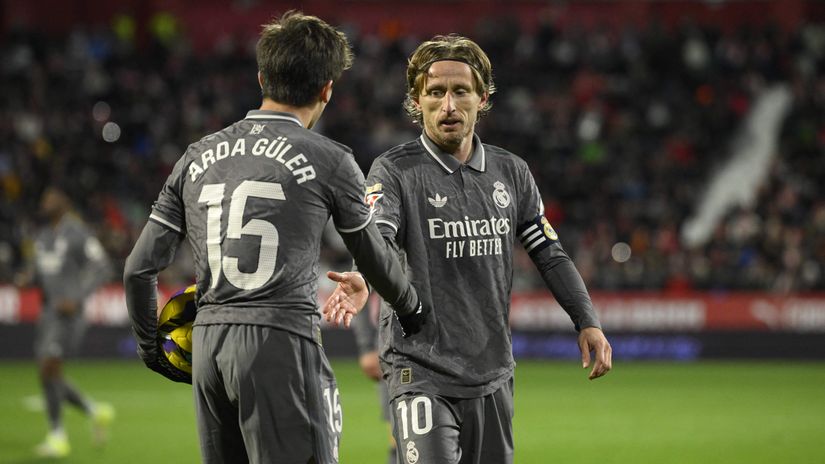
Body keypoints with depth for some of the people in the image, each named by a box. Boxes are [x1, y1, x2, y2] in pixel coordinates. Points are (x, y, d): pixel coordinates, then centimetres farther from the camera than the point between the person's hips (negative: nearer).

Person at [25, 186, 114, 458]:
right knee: (49, 375, 6)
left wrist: (77, 298, -20)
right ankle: (96, 412, 23)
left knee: (49, 368, -17)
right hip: (48, 311, 8)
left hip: (68, 313, -8)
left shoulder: (77, 234, -9)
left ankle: (57, 437, -11)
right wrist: (28, 280, 1)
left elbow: (102, 269, -11)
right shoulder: (43, 237, 15)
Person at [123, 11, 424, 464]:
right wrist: (411, 309, 34)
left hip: (207, 342, 6)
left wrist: (151, 346, 25)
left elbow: (139, 267, 10)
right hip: (281, 341, -5)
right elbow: (373, 256, 14)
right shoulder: (329, 160, 0)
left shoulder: (199, 156, 12)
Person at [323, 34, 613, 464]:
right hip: (421, 373, -5)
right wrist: (360, 282, -45)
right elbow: (375, 238, -23)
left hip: (493, 375, 5)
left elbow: (549, 254, 16)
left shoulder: (511, 172, 10)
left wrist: (586, 321, 4)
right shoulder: (396, 171, -6)